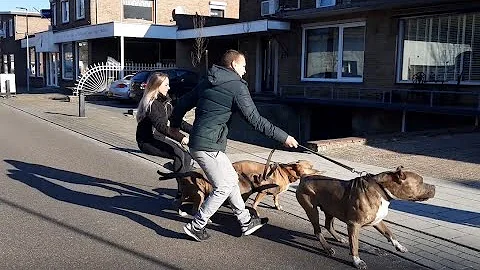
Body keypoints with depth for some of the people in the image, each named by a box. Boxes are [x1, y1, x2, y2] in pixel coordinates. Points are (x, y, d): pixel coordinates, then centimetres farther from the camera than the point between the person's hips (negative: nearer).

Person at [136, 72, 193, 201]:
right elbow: (161, 126, -30)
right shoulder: (150, 104, -19)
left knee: (187, 156, -9)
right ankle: (181, 194, -19)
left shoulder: (165, 101, 8)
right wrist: (180, 138, -38)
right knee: (178, 154, -26)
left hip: (159, 138, 8)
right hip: (146, 141, -8)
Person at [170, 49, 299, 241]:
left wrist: (175, 124, 37)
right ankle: (196, 226, 9)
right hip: (209, 146, -9)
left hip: (196, 143, 9)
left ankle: (246, 222, 26)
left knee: (231, 179, 17)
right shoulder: (237, 87, -10)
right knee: (223, 187, 2)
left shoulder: (206, 83, 14)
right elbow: (255, 120, -13)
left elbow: (183, 103, 19)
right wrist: (284, 137, -8)